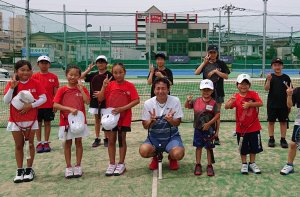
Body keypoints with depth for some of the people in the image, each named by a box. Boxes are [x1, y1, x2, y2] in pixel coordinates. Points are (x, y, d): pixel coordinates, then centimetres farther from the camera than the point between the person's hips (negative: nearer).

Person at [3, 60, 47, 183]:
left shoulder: (35, 83, -5)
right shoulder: (11, 83, -3)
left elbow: (43, 98, -8)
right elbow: (6, 101, -10)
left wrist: (31, 105, -20)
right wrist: (12, 87, -22)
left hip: (31, 119, -1)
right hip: (15, 120, 1)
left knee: (30, 144, 6)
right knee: (19, 145, 8)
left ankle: (29, 170, 17)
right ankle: (19, 170, 18)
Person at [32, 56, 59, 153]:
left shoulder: (53, 77, -1)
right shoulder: (34, 76, 0)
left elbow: (56, 92, 2)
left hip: (49, 105, 0)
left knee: (47, 123, 8)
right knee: (38, 123, 7)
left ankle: (46, 143, 17)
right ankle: (39, 143, 15)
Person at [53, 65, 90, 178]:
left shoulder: (82, 89, 2)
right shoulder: (62, 90, -3)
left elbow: (87, 102, -13)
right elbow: (55, 105, -10)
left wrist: (81, 89, -16)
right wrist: (69, 108, -19)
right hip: (66, 121, -1)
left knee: (78, 142, 8)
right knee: (68, 143, 8)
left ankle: (78, 166, 19)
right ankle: (68, 167, 18)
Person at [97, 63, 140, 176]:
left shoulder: (129, 85, -8)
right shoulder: (109, 85, -1)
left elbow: (137, 100, -14)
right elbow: (100, 99, -4)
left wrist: (123, 108, -22)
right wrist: (103, 87, -19)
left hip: (124, 117, -2)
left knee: (122, 140, 8)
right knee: (111, 140, 8)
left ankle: (121, 164, 20)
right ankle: (112, 164, 20)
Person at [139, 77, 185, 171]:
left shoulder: (175, 101, -6)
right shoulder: (148, 103, -3)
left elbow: (177, 123, -5)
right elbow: (145, 126, -1)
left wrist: (171, 120, -29)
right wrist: (151, 121, -25)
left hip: (172, 135, -1)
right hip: (154, 136, 1)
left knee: (178, 154, -30)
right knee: (143, 151, -29)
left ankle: (172, 158, 12)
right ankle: (155, 156, 11)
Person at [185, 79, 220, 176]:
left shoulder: (213, 103, -9)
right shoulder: (196, 101, 0)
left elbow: (217, 115, -12)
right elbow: (187, 106, 9)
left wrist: (209, 123, -18)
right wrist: (188, 100, -12)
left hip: (209, 129, -2)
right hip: (198, 128, 3)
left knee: (209, 147, 7)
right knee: (198, 146, 10)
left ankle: (209, 166, 18)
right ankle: (198, 165, 20)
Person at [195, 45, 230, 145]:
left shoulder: (221, 64, 2)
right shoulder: (205, 63, 7)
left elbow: (226, 76, -5)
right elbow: (196, 73, -8)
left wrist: (216, 71, -14)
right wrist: (204, 62, -13)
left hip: (218, 93, -1)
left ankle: (216, 136, 10)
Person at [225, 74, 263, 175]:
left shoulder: (253, 94, -5)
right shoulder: (236, 97, -7)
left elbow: (260, 103, -18)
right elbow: (226, 107, -20)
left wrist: (249, 104, -30)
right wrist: (231, 101, -39)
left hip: (254, 127, 1)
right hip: (241, 128, -1)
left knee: (254, 147, 12)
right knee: (243, 148, 10)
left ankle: (252, 164, 29)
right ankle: (244, 164, 26)